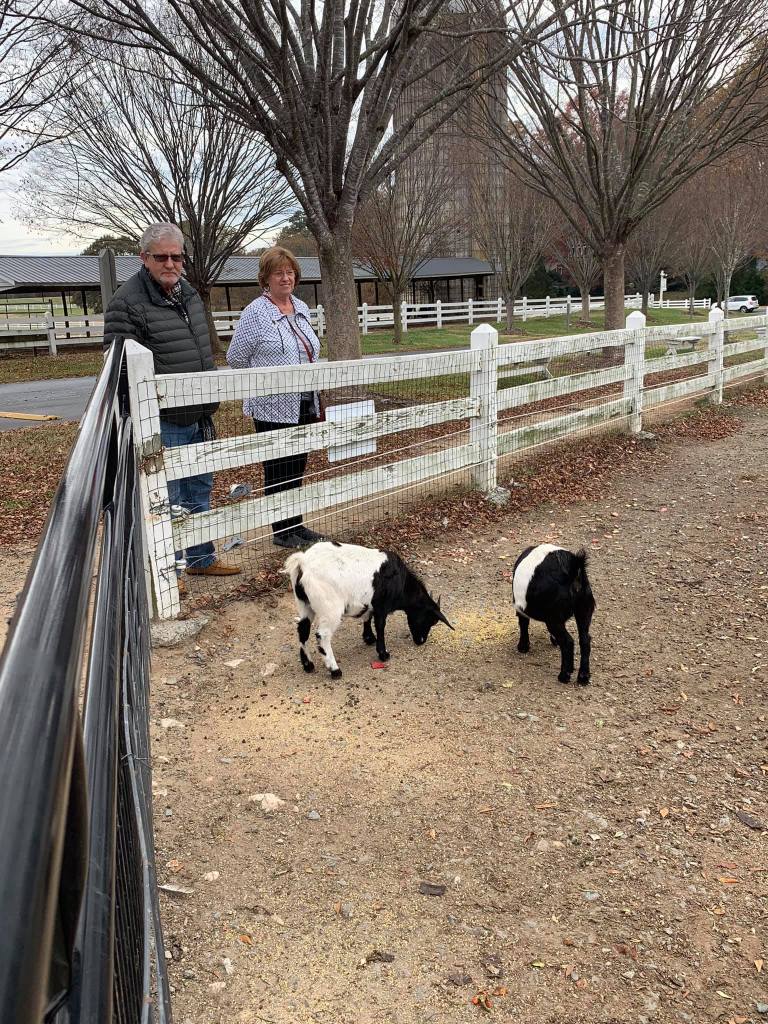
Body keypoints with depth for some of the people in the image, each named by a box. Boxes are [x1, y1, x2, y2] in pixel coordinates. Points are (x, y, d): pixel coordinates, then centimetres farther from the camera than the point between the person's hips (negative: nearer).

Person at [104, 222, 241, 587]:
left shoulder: (189, 294, 12)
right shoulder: (127, 303, -14)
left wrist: (209, 404, 22)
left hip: (198, 417, 8)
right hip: (162, 422, -8)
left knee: (199, 489, 18)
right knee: (164, 499, 1)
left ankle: (201, 558, 33)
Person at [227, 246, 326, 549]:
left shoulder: (302, 309, 10)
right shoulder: (255, 313, -11)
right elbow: (236, 357, -7)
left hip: (304, 405, 7)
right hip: (273, 408, -6)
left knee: (297, 468, 14)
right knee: (278, 471, 3)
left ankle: (296, 525, 25)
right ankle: (281, 531, 14)